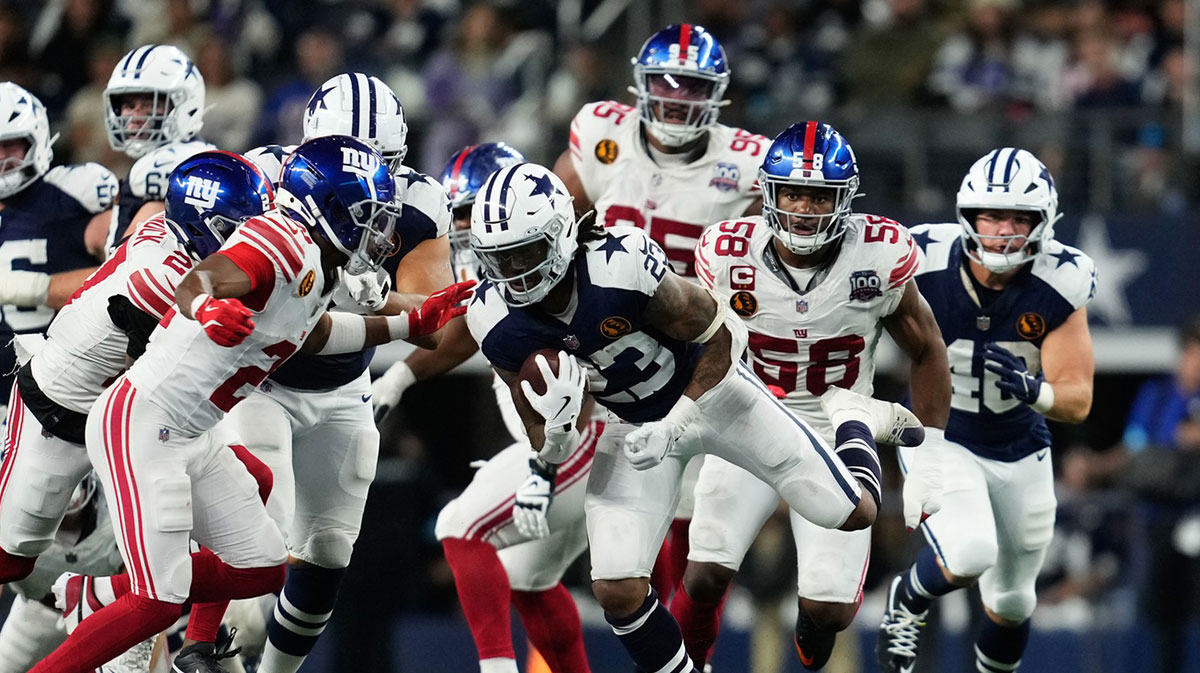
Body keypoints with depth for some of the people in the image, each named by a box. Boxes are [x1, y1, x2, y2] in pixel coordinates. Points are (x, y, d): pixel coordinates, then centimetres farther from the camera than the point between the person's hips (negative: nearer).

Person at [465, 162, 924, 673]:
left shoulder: (620, 268, -36)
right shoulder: (497, 322, -21)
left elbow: (722, 334, -19)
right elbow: (550, 451, -12)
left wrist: (673, 427, -26)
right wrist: (555, 425, -37)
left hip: (709, 390, -3)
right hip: (636, 425, 3)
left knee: (853, 513, 3)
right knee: (617, 591, -12)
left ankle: (857, 423, 36)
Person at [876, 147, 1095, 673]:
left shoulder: (1059, 288, -20)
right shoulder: (925, 266, -23)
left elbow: (1078, 401, -18)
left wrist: (1033, 389, -39)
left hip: (1021, 452, 3)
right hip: (938, 438, -3)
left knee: (1011, 600, 17)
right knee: (969, 556, -29)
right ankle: (908, 601, 5)